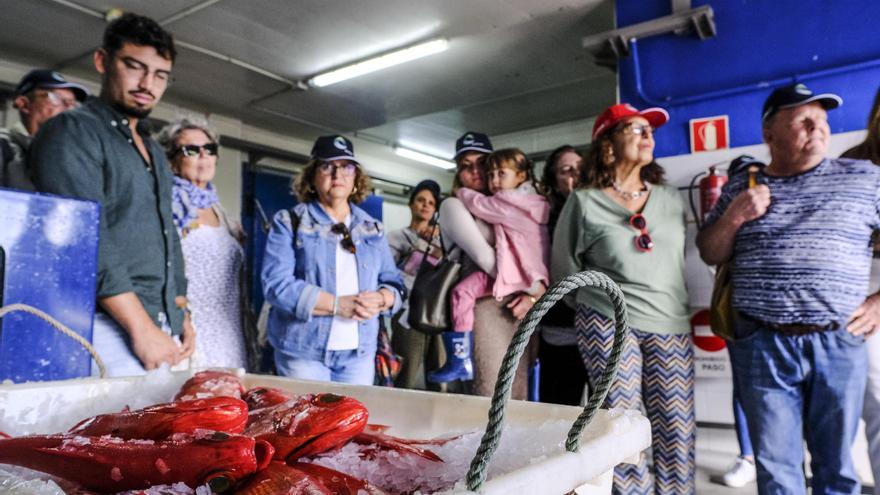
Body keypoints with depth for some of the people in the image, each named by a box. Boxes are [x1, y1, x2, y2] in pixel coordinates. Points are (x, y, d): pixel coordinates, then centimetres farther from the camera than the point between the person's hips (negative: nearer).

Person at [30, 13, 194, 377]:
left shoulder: (155, 153, 20)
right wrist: (141, 327, -17)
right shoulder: (71, 132, -4)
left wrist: (181, 315, 13)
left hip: (161, 333, 7)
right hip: (110, 330, -7)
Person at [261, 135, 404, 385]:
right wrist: (338, 304, -21)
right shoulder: (289, 222, 0)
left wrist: (380, 300, -14)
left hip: (360, 352, 4)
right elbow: (277, 284, -13)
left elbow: (393, 282, 10)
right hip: (304, 350, -3)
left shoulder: (372, 228, 12)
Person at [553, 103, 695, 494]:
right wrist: (599, 306, 5)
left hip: (671, 328, 4)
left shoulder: (670, 198, 11)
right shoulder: (584, 202, -2)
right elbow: (563, 266, 5)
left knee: (676, 431, 3)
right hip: (609, 324, -4)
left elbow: (687, 257, 20)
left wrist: (696, 307, 15)